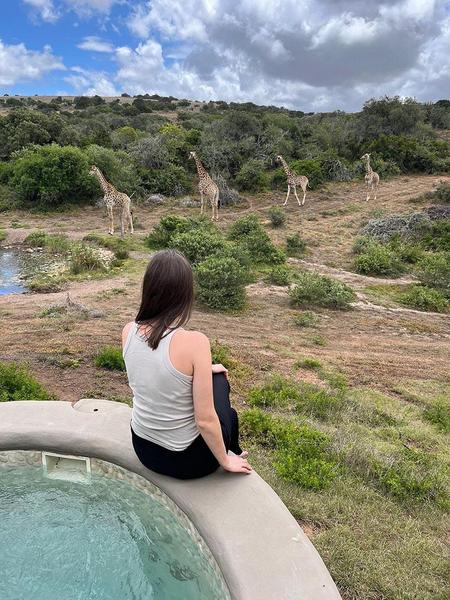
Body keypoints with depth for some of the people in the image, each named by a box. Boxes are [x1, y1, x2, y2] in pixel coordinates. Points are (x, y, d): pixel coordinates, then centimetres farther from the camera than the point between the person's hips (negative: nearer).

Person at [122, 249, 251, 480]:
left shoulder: (129, 331, -12)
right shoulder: (194, 342, -30)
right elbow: (205, 420, -23)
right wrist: (225, 461, -5)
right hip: (185, 459, -5)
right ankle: (233, 454, 47)